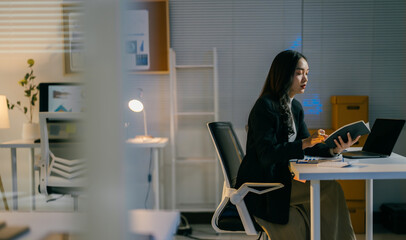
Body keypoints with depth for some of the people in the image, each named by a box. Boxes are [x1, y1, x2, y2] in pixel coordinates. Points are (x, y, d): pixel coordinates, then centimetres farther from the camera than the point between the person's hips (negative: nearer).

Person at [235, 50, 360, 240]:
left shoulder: (296, 107, 13)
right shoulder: (265, 106, -15)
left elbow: (306, 148, 8)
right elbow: (267, 154, -23)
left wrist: (333, 149, -11)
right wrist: (305, 143, -32)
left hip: (280, 180, 8)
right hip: (260, 188, -8)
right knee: (330, 189, -18)